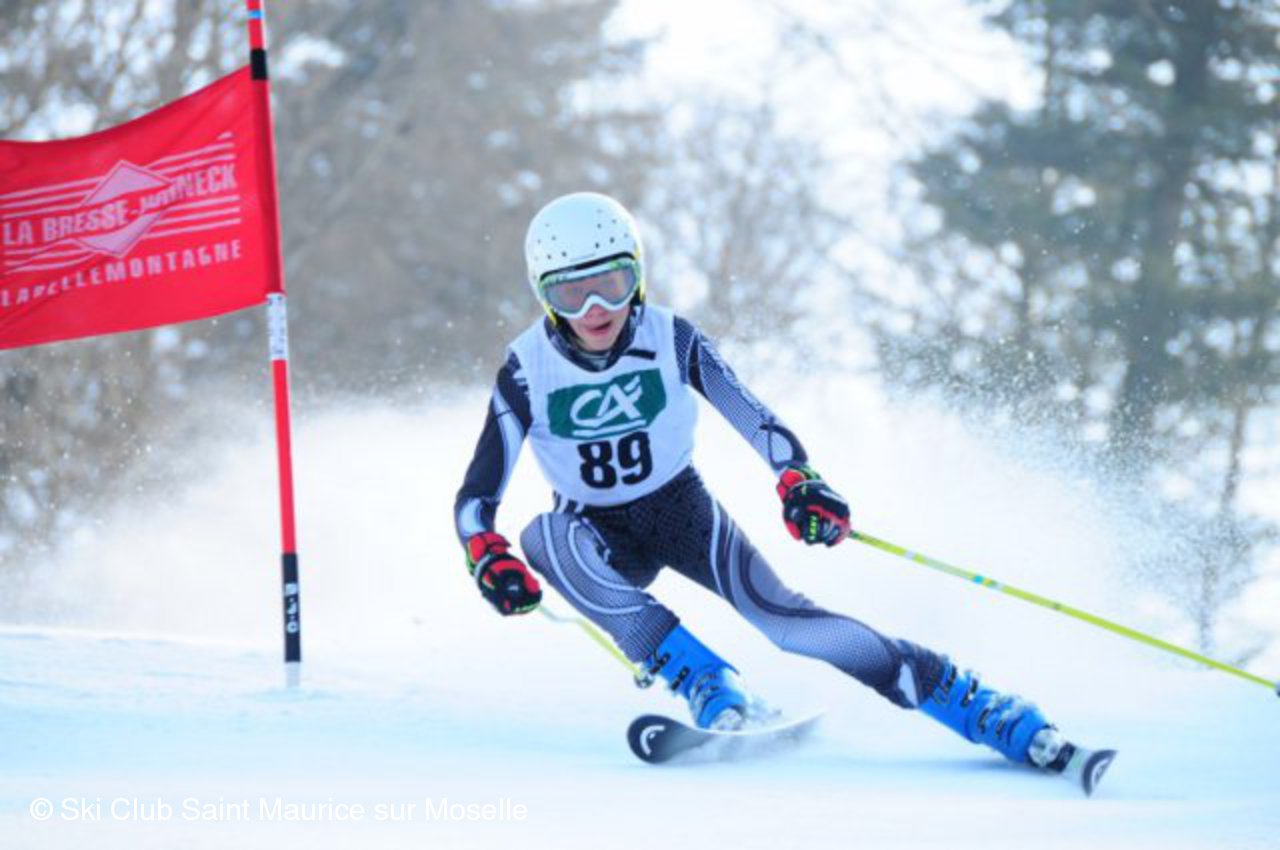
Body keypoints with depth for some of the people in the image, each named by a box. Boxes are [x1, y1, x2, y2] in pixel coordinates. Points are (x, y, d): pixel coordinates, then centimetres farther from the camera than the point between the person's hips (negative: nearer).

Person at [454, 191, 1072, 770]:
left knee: (779, 616, -23)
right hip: (599, 535, 1)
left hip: (684, 512, -1)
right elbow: (475, 498, -16)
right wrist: (490, 559, -37)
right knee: (543, 536, -32)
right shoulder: (527, 373, -18)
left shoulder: (670, 341, -17)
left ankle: (987, 712, -22)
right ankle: (713, 692, -38)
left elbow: (759, 424, -16)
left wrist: (800, 484, -36)